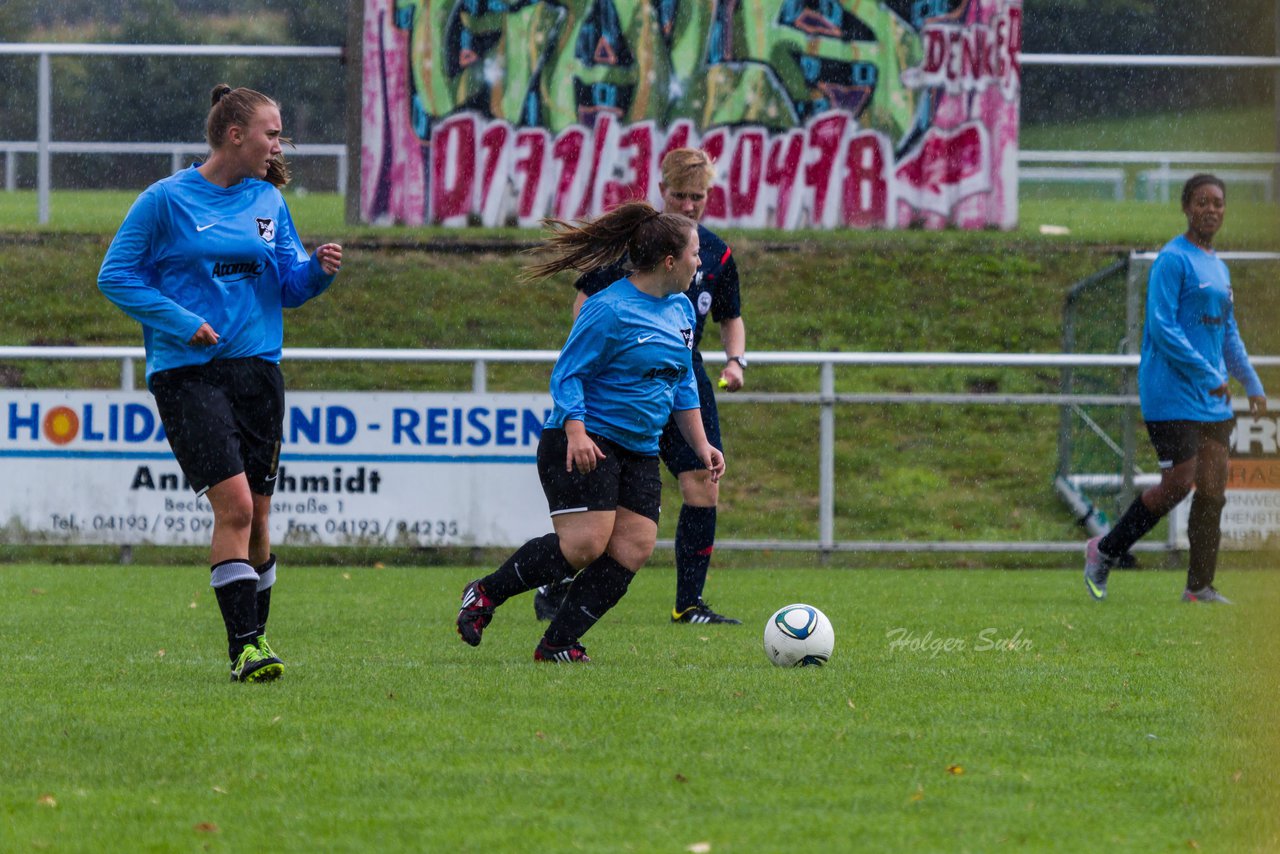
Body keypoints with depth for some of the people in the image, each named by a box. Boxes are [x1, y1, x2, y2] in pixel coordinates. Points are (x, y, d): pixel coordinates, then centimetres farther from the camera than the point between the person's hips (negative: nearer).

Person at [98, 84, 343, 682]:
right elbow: (115, 277, -1)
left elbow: (288, 287, 15)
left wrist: (318, 270, -7)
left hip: (256, 367, 5)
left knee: (255, 518, 5)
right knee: (234, 504, -18)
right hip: (186, 372, -5)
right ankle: (246, 644, -17)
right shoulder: (167, 200, -4)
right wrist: (181, 323, -12)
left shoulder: (268, 201, 11)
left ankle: (252, 642, 20)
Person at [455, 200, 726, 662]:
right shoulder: (610, 310, -15)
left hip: (639, 452, 8)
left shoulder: (682, 309, 12)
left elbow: (683, 385, 23)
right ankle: (485, 594, 0)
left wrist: (700, 444, 16)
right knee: (585, 544, -19)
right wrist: (576, 434, -27)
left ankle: (558, 644, -2)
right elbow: (567, 376, -14)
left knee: (632, 550, -7)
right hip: (584, 446, -8)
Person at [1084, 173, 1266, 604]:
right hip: (1172, 394, -8)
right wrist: (1207, 374, -17)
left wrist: (1252, 385, 16)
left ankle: (1200, 587, 5)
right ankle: (1104, 552, 5)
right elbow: (1162, 328, -17)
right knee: (1178, 484, -11)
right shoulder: (1172, 261, -9)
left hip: (1213, 400, 8)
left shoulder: (1218, 268, 18)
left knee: (1213, 491, 1)